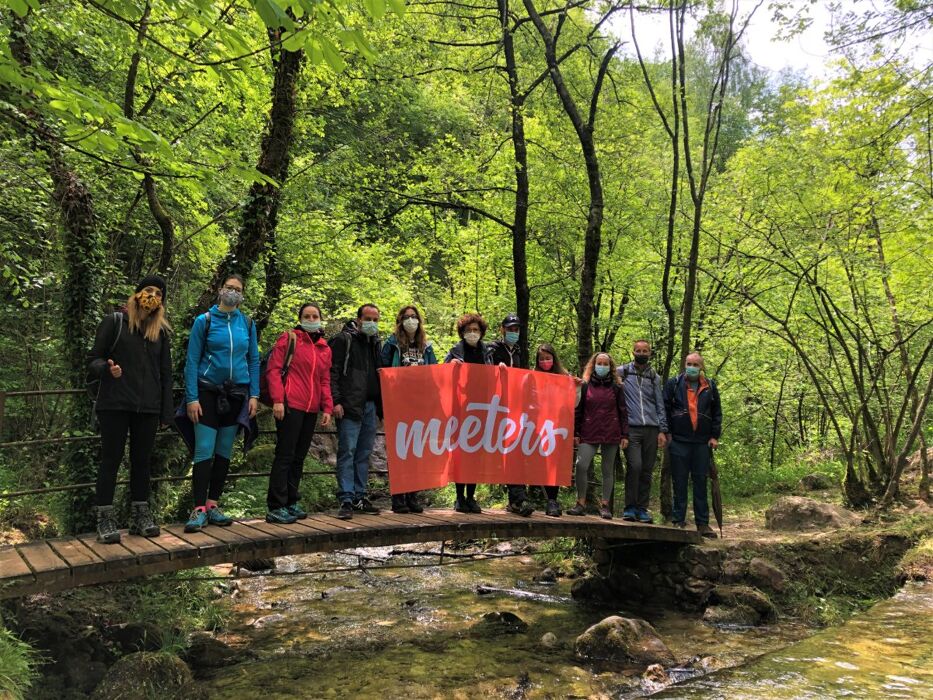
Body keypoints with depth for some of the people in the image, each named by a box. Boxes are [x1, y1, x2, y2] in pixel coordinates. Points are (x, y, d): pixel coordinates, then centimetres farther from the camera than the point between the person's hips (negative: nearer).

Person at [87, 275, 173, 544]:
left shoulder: (161, 331, 13)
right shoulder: (115, 322, 2)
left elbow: (165, 373, 13)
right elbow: (93, 360, 0)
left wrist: (166, 411, 8)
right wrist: (107, 369, -24)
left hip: (148, 408, 4)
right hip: (114, 405, -3)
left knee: (142, 460, 7)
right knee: (111, 459, -2)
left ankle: (140, 516, 15)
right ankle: (105, 520, 3)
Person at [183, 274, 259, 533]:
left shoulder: (247, 323, 6)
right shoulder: (205, 321, -3)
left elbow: (254, 361, 9)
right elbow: (192, 361, -4)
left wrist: (254, 395, 1)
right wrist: (192, 398, -11)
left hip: (236, 394, 3)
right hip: (208, 392, -3)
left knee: (224, 452, 8)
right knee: (204, 451, -8)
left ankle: (213, 505, 17)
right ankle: (199, 509, -5)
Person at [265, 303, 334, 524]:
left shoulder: (325, 349, 18)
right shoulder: (289, 339, 1)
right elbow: (273, 369, -5)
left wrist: (327, 408, 10)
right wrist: (277, 399, -15)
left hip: (311, 410, 6)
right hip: (290, 406, -6)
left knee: (299, 457, 11)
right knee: (285, 456, -6)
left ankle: (291, 502, 19)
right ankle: (276, 507, -2)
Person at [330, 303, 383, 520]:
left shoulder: (375, 342, 19)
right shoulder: (343, 339, -2)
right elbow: (333, 372, -8)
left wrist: (381, 404, 15)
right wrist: (336, 401, -16)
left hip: (370, 406, 7)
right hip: (350, 406, -7)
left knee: (364, 454, 10)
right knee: (347, 452, -7)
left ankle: (359, 497, 18)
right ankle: (346, 500, -3)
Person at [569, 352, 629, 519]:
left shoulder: (616, 387, 8)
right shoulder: (585, 386, 8)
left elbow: (623, 412, 6)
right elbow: (578, 411, 8)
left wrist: (625, 435, -1)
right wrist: (575, 433, 3)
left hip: (611, 434, 0)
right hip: (589, 434, 0)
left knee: (608, 470, 5)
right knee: (581, 466, -15)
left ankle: (605, 505, 13)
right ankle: (581, 503, -4)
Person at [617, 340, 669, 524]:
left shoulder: (654, 377, 16)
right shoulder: (622, 372, 7)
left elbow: (660, 405, 15)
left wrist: (662, 430, 6)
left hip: (651, 429, 3)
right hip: (631, 428, -3)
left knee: (647, 471, 4)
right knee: (635, 465, -17)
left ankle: (642, 509, 13)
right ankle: (630, 507, -5)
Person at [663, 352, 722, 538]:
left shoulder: (710, 386, 9)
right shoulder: (673, 384, 2)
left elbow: (717, 412, 13)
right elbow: (665, 408, 3)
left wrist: (715, 436, 6)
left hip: (702, 442, 2)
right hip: (679, 441, -2)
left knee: (701, 482, 6)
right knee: (679, 482, 3)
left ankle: (703, 523, 12)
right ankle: (678, 521, 10)